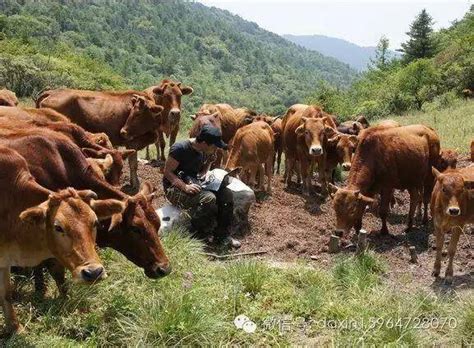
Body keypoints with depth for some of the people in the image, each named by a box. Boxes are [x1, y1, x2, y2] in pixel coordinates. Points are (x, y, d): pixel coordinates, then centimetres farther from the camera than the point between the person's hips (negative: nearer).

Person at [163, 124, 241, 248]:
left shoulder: (204, 152, 2)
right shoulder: (180, 148, -20)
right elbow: (167, 172, -18)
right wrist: (184, 187, -30)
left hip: (194, 184, 8)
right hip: (175, 187, -8)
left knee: (226, 193, -12)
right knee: (209, 198, -32)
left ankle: (222, 236, -4)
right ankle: (197, 232, -8)